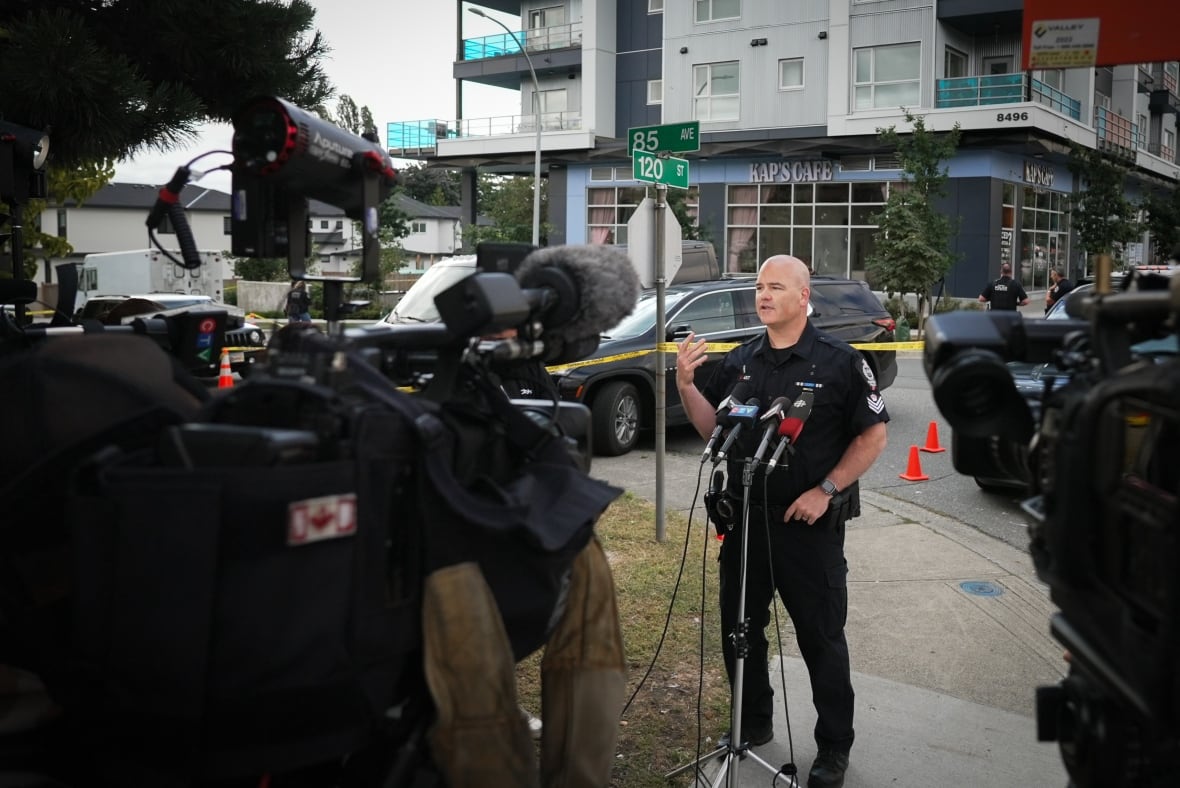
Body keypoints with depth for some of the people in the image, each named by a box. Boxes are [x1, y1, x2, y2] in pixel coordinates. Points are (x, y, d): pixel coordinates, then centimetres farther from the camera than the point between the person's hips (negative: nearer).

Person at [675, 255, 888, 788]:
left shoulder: (839, 362, -7)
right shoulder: (739, 362, 6)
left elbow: (873, 435, -6)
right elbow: (712, 428, 9)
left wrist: (825, 490, -15)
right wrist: (686, 383, -8)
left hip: (810, 523, -5)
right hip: (744, 518, 5)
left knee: (821, 637, 5)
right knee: (739, 628, 15)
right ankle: (753, 723, 35)